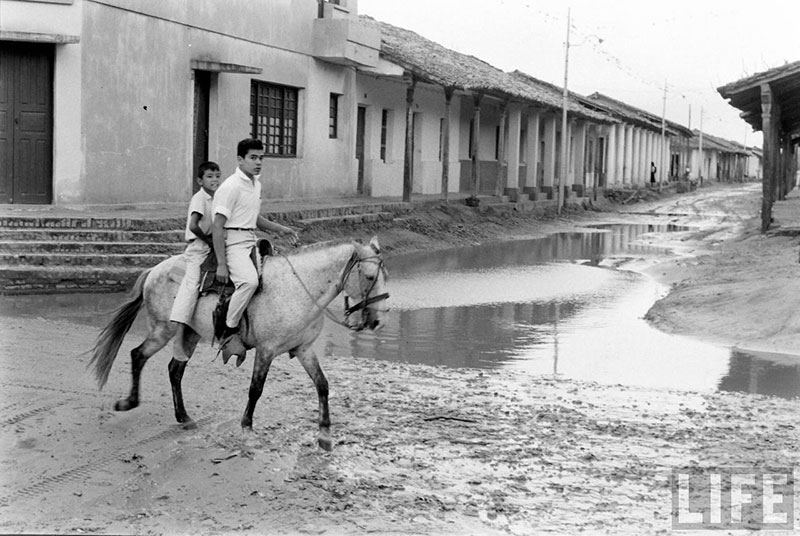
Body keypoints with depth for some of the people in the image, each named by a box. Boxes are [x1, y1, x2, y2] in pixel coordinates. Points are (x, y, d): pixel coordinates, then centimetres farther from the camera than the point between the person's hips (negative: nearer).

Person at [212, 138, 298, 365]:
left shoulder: (256, 183, 14)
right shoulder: (231, 187, -14)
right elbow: (218, 227, -17)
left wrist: (280, 229, 13)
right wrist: (221, 265, -22)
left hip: (252, 243, 10)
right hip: (233, 243, -10)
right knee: (249, 280, -32)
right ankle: (229, 333, -22)